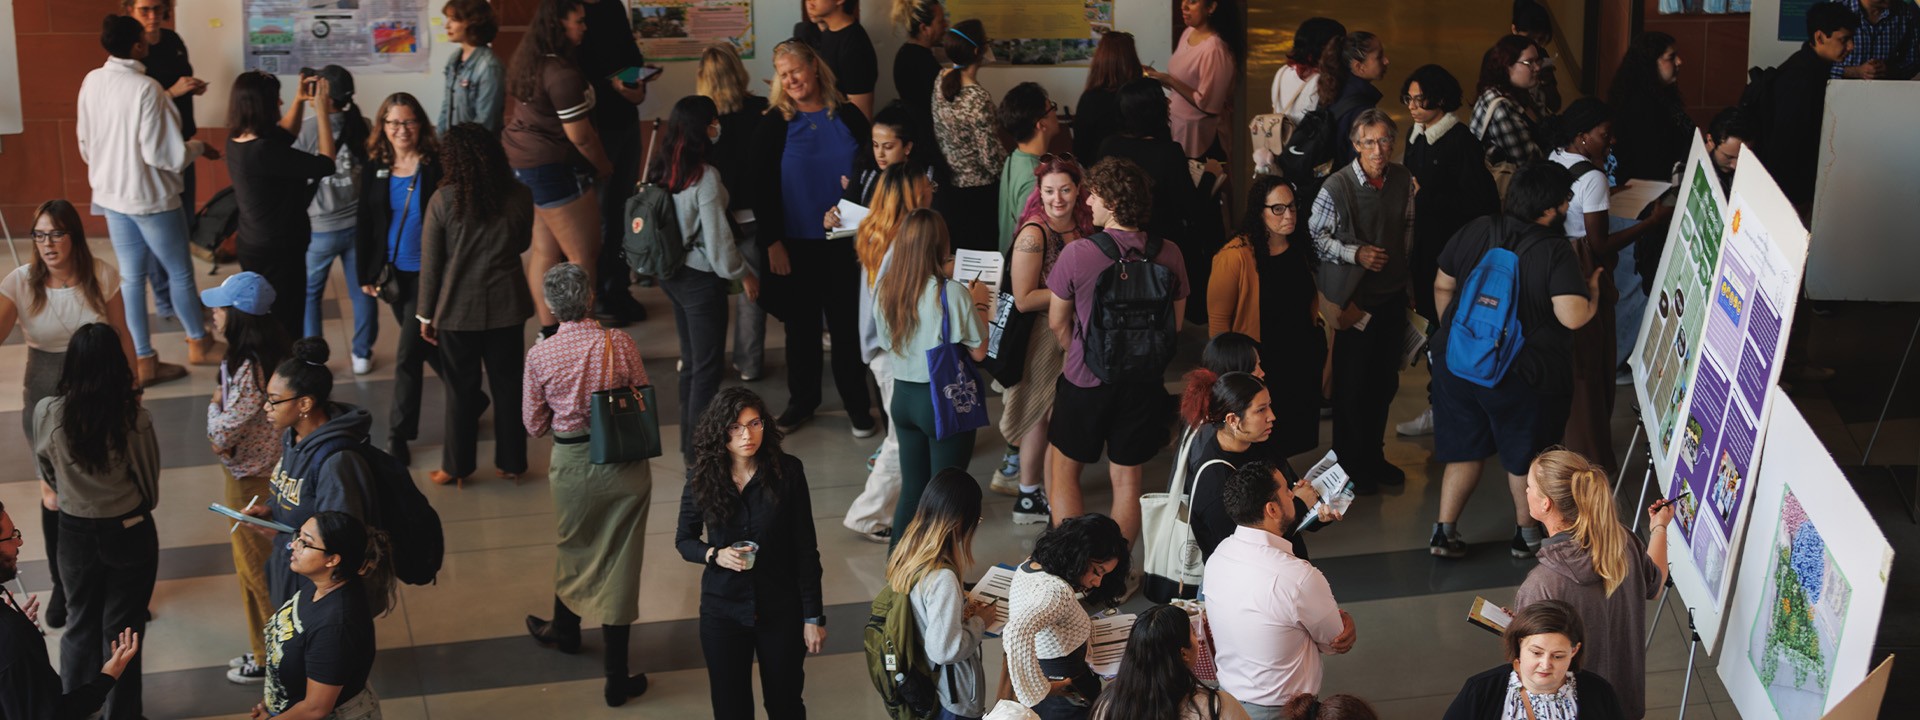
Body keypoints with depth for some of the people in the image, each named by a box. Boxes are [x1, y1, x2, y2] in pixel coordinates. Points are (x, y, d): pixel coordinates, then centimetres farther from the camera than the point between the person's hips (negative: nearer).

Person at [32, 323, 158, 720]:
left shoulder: (47, 413, -17)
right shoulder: (134, 419, -23)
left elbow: (47, 472, 2)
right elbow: (150, 483, -8)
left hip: (75, 533, 2)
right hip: (130, 533, -2)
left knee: (80, 626, 22)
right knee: (122, 631, 14)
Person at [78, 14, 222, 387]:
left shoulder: (91, 82, -3)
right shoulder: (146, 89, -25)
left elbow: (85, 143, 9)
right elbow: (165, 155, -23)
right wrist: (198, 147, -4)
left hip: (111, 193, 7)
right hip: (150, 196, -6)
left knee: (131, 276, 12)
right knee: (180, 271, 14)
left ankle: (143, 361, 17)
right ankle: (198, 344, 30)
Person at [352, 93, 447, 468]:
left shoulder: (437, 166, -10)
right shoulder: (374, 167, 3)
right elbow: (365, 223, 7)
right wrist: (366, 274, 5)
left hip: (427, 272, -5)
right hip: (394, 273, 5)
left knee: (407, 354, -8)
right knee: (426, 346, 17)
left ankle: (399, 435, 3)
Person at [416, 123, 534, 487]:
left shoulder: (443, 201, -14)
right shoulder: (520, 197, -8)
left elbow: (430, 263, -7)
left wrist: (425, 314, 3)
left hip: (458, 309, -2)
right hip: (507, 306, 2)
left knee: (460, 389, 11)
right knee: (508, 385, 14)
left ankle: (456, 466, 22)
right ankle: (511, 462, 24)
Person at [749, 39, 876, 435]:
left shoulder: (848, 117, 1)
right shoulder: (774, 124, -3)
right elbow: (761, 187, -4)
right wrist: (772, 242, -9)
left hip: (844, 242, 0)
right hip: (795, 243, 0)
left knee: (847, 323, 6)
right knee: (801, 324, 11)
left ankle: (857, 404, 16)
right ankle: (802, 400, 25)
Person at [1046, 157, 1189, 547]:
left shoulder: (1076, 254, -18)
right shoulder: (1168, 254, -8)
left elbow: (1057, 322, -4)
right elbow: (1176, 323, 5)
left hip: (1086, 382, -3)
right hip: (1144, 382, 3)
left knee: (1062, 468, 16)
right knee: (1127, 477, 14)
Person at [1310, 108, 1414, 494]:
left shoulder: (1403, 179, -1)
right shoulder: (1337, 187, -18)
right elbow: (1316, 235, -10)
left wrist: (1401, 255, 5)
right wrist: (1355, 253, -20)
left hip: (1393, 292, 5)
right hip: (1355, 298, -5)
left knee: (1385, 381, 15)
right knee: (1352, 384, 5)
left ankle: (1374, 455, 32)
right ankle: (1350, 463, 21)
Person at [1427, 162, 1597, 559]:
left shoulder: (1476, 231, -4)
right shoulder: (1556, 252, -18)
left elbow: (1442, 285, 6)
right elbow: (1573, 316, -25)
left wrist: (1450, 332, 21)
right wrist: (1592, 292, -4)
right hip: (1522, 373, -4)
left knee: (1465, 450, 19)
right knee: (1524, 454, 18)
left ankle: (1444, 531, 17)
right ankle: (1526, 532, 33)